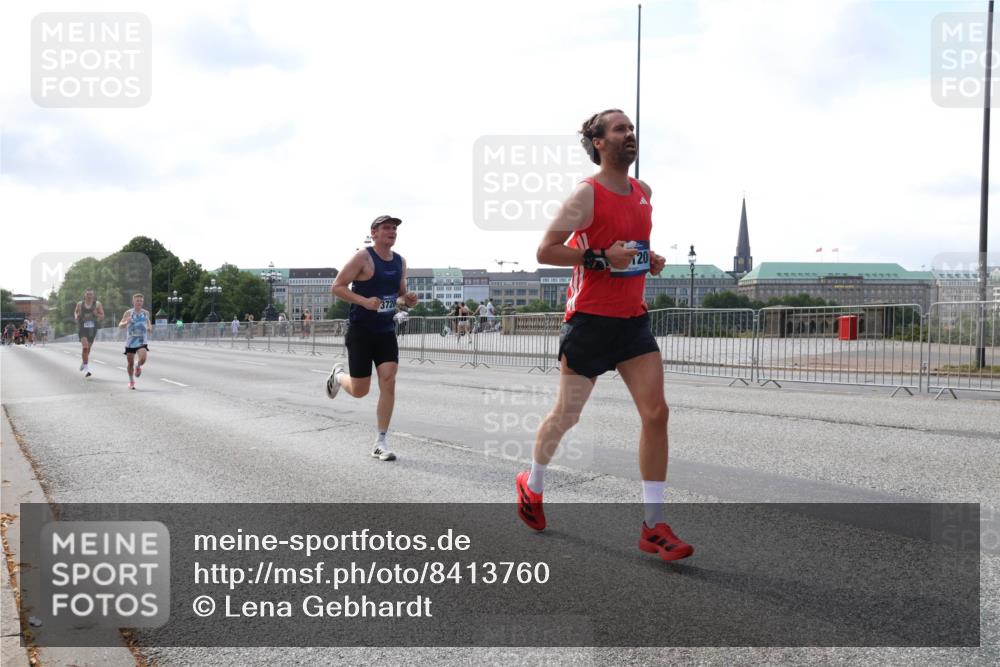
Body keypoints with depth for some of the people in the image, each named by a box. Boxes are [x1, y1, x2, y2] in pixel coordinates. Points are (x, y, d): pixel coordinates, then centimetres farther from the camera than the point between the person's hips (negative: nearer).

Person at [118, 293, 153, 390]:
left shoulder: (146, 313, 6)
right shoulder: (128, 313, -2)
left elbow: (149, 322, 22)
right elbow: (120, 325, -3)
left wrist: (150, 328, -1)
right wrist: (126, 322, -26)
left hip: (142, 341, 1)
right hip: (130, 341, -1)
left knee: (143, 359, -22)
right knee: (130, 363, 6)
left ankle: (138, 366, 14)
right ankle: (131, 381, 26)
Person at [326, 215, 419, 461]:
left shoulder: (400, 262, 8)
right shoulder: (363, 258, -12)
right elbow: (337, 287, -13)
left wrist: (408, 299, -3)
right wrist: (364, 301, -25)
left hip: (386, 332, 5)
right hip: (360, 331, -5)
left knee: (388, 382, -9)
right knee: (359, 390, 1)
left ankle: (380, 442, -1)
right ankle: (338, 375, 38)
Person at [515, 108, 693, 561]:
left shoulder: (643, 192, 11)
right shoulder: (586, 194, -11)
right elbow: (545, 251, -15)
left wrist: (650, 260, 8)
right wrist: (601, 257, -22)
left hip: (632, 319, 6)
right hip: (590, 319, -6)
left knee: (656, 413, -7)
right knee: (566, 415, 7)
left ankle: (654, 527, -2)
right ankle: (532, 485, 35)